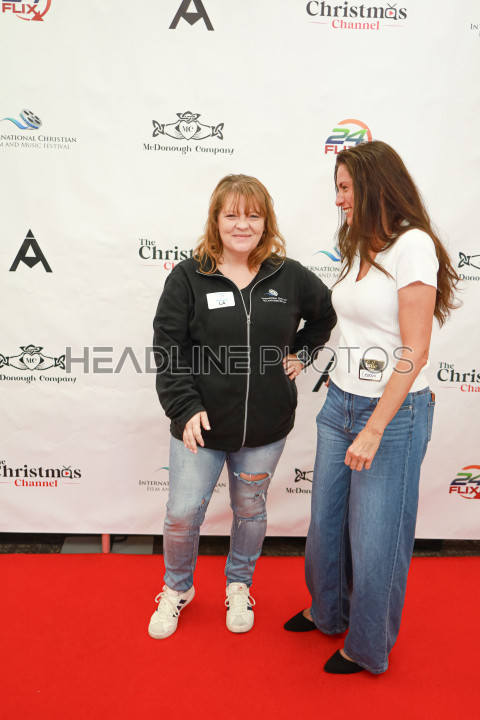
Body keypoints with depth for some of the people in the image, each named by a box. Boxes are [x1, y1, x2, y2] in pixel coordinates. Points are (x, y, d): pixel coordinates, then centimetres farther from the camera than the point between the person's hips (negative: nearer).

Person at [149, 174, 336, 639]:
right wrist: (185, 408, -16)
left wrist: (301, 354, 7)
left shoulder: (290, 277, -1)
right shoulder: (187, 277, -7)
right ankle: (177, 588, 37)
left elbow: (325, 315, 18)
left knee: (250, 510, 18)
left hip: (265, 426, 2)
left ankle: (239, 585, 46)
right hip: (201, 423, -1)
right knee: (183, 514, 5)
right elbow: (168, 348, -9)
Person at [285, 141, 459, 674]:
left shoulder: (411, 245, -14)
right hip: (340, 403, 7)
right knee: (326, 522, 18)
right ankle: (328, 611, 45)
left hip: (393, 411, -7)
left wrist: (374, 429, -19)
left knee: (375, 536, 8)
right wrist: (338, 397, 13)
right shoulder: (359, 247, 11)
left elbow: (414, 352, -18)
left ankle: (368, 647, 33)